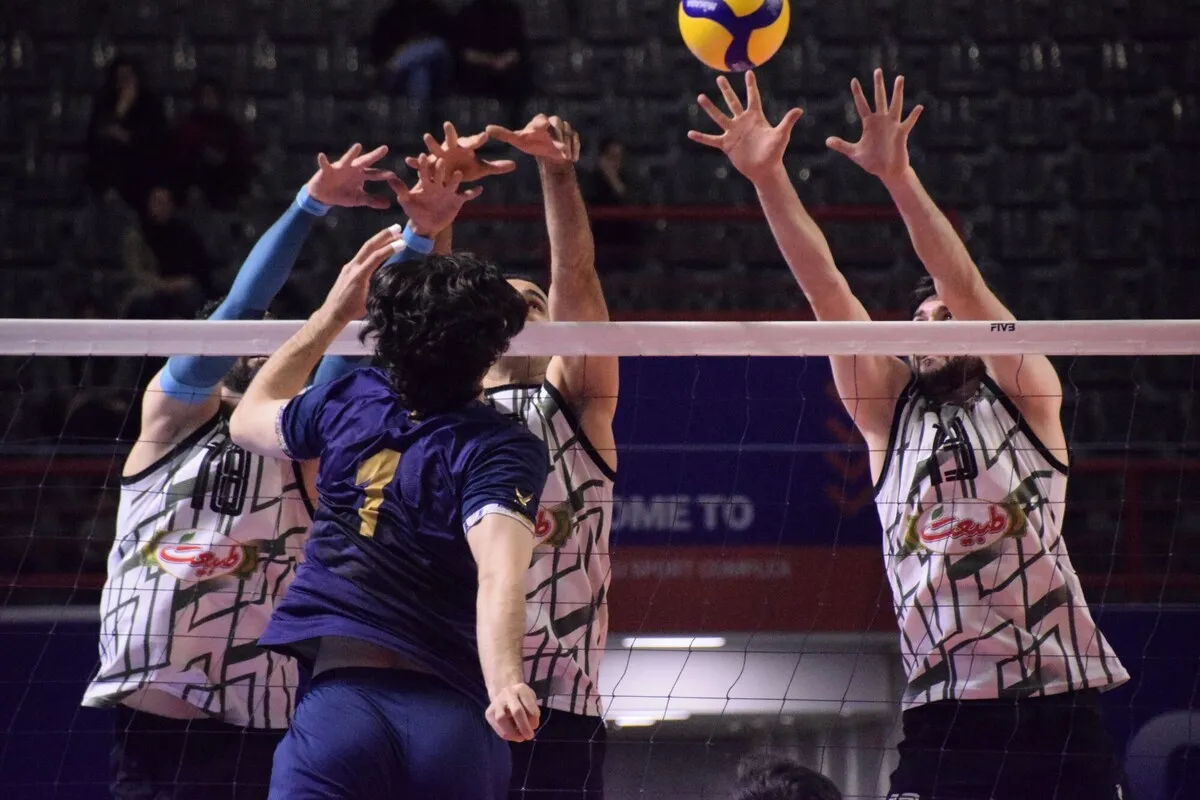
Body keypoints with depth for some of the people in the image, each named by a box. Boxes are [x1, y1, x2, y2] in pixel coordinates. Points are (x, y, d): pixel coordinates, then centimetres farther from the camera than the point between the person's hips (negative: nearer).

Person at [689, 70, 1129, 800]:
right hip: (945, 713, 2)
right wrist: (766, 176, -6)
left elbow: (964, 286, -8)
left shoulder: (1027, 398, 6)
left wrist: (898, 176, -20)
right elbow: (826, 290, 3)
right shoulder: (888, 412, 13)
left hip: (1057, 708, -2)